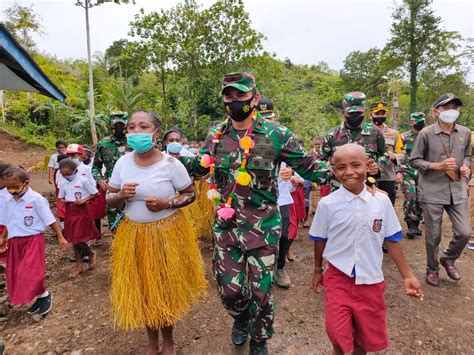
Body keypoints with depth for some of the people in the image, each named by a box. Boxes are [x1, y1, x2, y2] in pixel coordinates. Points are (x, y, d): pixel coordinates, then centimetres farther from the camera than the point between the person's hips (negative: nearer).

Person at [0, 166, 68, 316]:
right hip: (14, 242, 7)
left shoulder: (36, 199, -15)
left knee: (31, 273, -11)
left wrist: (60, 237, -8)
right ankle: (39, 297, 28)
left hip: (33, 240, -7)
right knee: (15, 274, 12)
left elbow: (50, 220, -11)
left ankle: (45, 295, 16)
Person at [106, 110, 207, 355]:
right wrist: (122, 195, -18)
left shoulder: (171, 164, -13)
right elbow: (109, 199, 5)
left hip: (166, 234, -3)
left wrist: (166, 204, -21)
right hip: (133, 235, 3)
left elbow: (190, 195, -4)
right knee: (141, 289, 14)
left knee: (166, 288, 11)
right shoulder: (122, 163, -3)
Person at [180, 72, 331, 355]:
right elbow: (200, 167, 16)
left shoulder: (276, 135, -9)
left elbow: (308, 167, -3)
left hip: (263, 227, -2)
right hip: (226, 225, 3)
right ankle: (241, 317, 49)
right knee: (229, 288, 12)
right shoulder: (216, 134, 2)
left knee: (261, 291, 10)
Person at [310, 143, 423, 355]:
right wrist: (317, 271, 12)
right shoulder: (327, 204, -12)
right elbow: (320, 240, 2)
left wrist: (407, 276, 6)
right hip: (338, 277, -2)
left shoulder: (382, 201, -7)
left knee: (369, 337, 15)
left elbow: (391, 240, 3)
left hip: (371, 279, 2)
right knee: (338, 336, -8)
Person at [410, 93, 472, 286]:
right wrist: (438, 165, -18)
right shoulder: (426, 133, -10)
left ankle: (448, 259, 33)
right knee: (433, 235, 7)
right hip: (432, 191, -4)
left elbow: (466, 155, 19)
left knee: (464, 232, 3)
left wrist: (466, 166, -3)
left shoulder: (465, 133, 4)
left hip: (457, 190, 4)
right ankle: (432, 269, 30)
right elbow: (414, 161, -6)